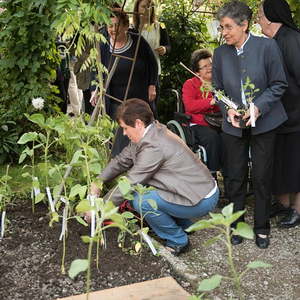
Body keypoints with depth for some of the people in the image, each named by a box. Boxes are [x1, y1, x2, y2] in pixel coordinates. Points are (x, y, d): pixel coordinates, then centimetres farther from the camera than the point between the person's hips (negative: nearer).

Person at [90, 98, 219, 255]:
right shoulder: (147, 134, 3)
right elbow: (122, 160, 11)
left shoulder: (153, 147, -26)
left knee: (141, 201, -18)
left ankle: (177, 240, 1)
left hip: (203, 201, -10)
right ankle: (183, 224, 23)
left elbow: (130, 182, -22)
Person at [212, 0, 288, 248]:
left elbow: (279, 84, -7)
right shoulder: (221, 53, -3)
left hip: (263, 123, -2)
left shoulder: (267, 46, -12)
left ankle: (262, 228, 24)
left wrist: (258, 107, -20)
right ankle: (236, 225, 27)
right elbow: (218, 89, 7)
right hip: (233, 125, 2)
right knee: (236, 177, 10)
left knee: (262, 177, 7)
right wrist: (228, 110, -12)